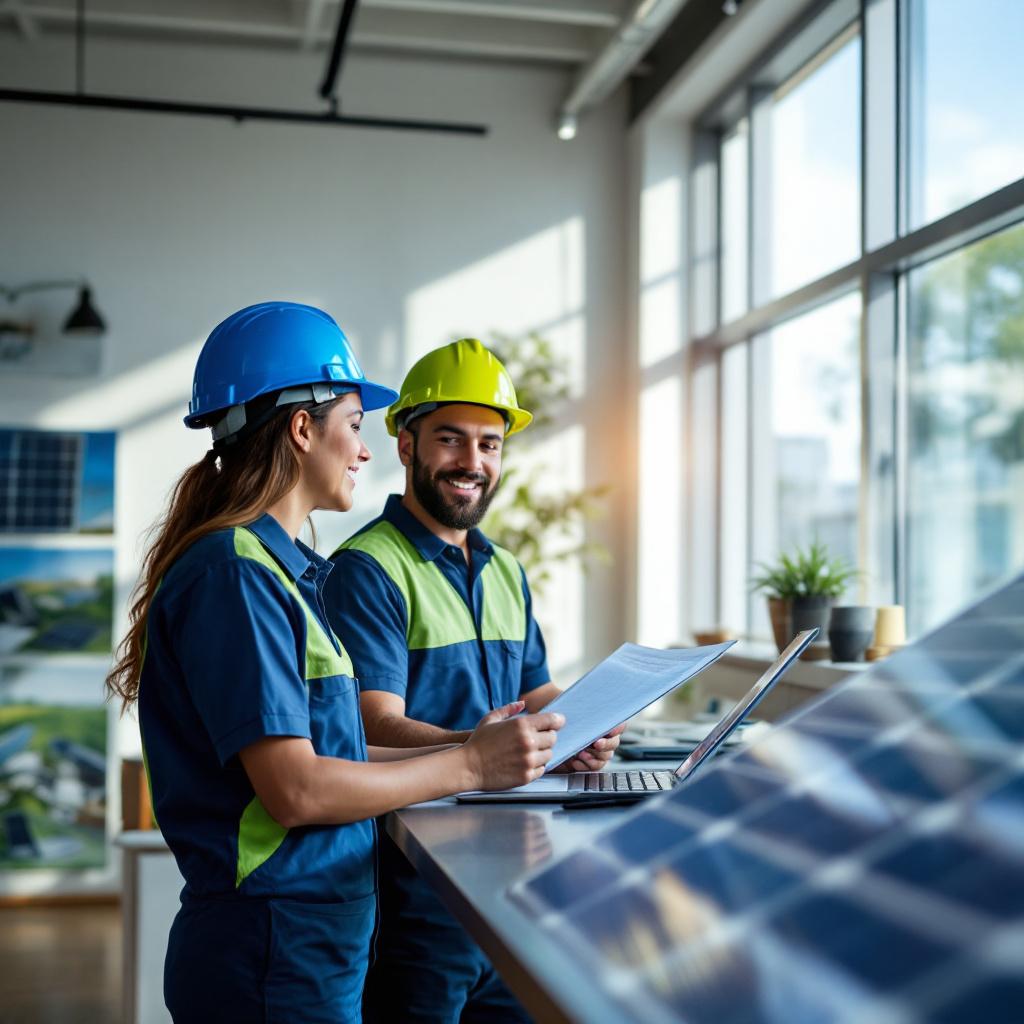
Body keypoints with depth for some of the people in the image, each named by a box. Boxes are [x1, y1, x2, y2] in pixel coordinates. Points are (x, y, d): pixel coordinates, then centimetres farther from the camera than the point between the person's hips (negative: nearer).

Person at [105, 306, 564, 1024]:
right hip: (276, 960, -9)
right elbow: (295, 790, -22)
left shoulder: (282, 567, 12)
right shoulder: (234, 574, -17)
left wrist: (466, 746, 8)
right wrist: (471, 764, -14)